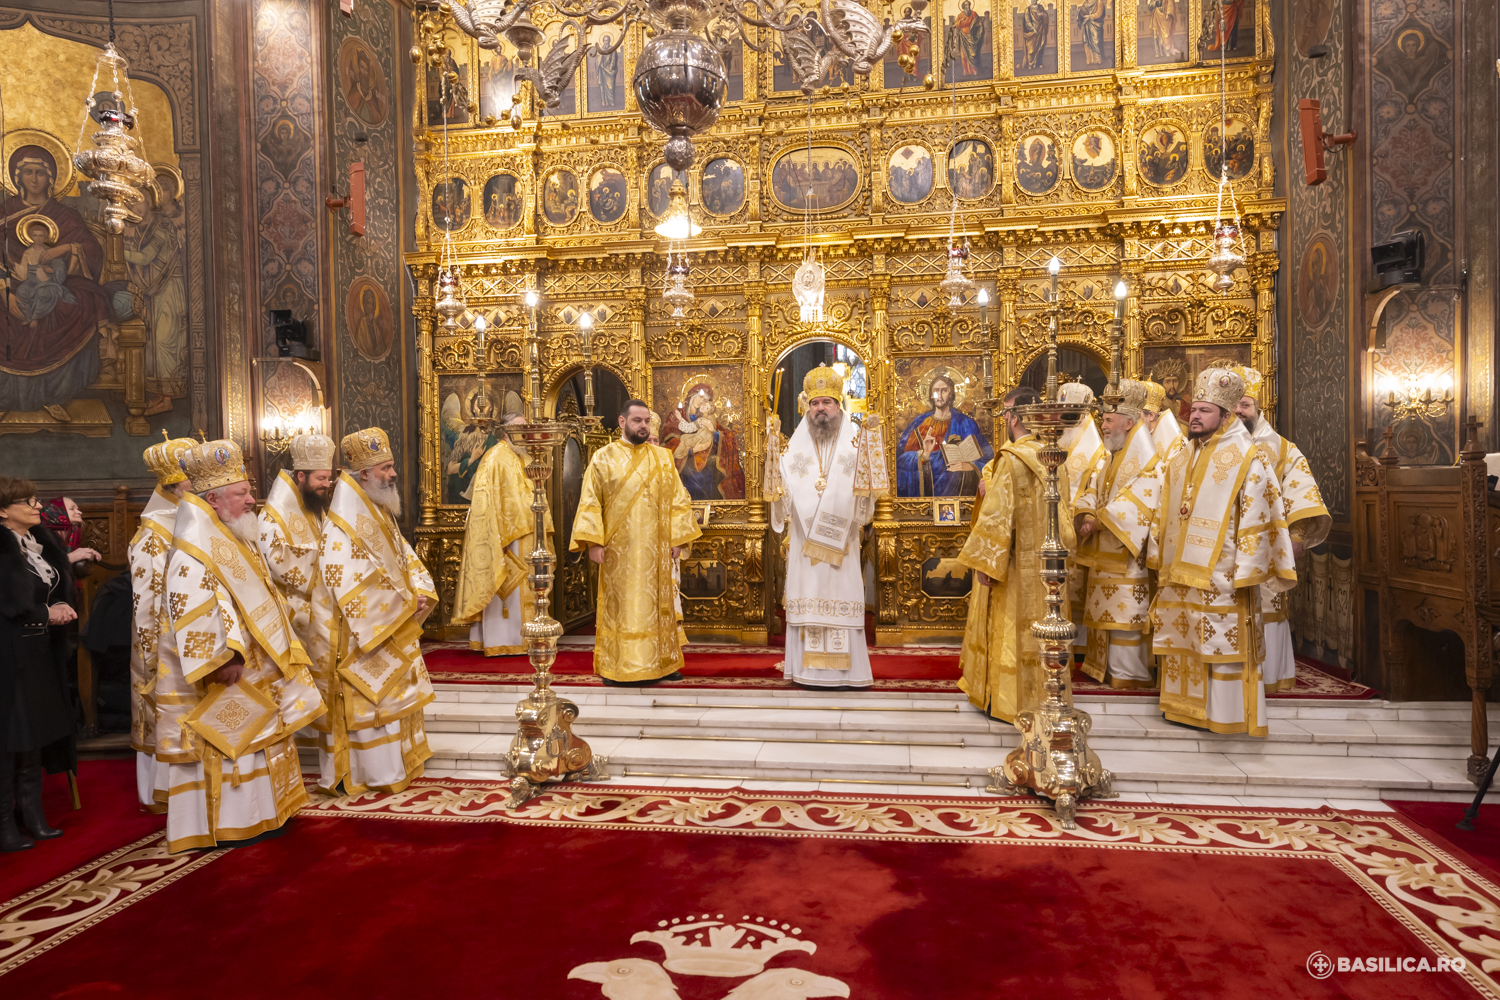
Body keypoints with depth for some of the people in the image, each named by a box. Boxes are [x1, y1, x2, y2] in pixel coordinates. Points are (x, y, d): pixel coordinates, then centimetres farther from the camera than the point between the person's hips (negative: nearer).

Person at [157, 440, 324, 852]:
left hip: (252, 670, 10)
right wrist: (221, 660, -28)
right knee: (223, 743, 1)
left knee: (252, 737, 17)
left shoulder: (234, 539, 12)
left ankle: (256, 813, 29)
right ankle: (223, 825, 13)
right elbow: (192, 613, -27)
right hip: (224, 676, -10)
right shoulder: (193, 551, -20)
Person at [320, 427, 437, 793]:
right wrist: (401, 603, -19)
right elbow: (350, 584, -25)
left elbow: (405, 556, 11)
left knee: (397, 692, 17)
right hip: (368, 629, -9)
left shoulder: (381, 513, 9)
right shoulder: (344, 523, -20)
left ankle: (399, 762, 29)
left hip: (396, 625, 9)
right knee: (372, 698, 2)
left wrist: (420, 593, -6)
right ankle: (376, 773, 15)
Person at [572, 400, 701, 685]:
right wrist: (593, 541, -11)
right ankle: (616, 666, 11)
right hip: (618, 549, -2)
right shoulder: (603, 458, 1)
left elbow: (677, 500, 8)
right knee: (619, 605, 2)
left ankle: (661, 663, 17)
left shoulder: (663, 458, 9)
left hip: (655, 549, 3)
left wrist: (676, 538, 0)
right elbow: (590, 502, -2)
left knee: (657, 604, 8)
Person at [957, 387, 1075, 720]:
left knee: (1008, 627, 5)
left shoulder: (1010, 459, -19)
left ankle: (1006, 699, 15)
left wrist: (984, 562, -15)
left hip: (1015, 561, -7)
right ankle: (1042, 695, 26)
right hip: (1047, 559, 7)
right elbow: (1065, 508, 13)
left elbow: (996, 514, -20)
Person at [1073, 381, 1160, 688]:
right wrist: (1088, 517, -8)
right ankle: (1104, 667, 23)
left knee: (1124, 614, -4)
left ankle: (1128, 674, 4)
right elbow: (1092, 491, 12)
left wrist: (1098, 521, -21)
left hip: (1127, 553, -9)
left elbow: (1136, 503, -22)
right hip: (1104, 553, 9)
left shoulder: (1145, 461, -12)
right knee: (1105, 613, 14)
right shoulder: (1110, 458, 17)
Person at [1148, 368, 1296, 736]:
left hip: (1220, 577, -7)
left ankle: (1229, 717, 7)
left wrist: (1246, 572, -17)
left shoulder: (1245, 460, -6)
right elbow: (1163, 513, 19)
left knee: (1222, 646, -3)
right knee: (1181, 642, 12)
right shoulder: (1179, 461, 15)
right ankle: (1185, 708, 24)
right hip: (1177, 574, 7)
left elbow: (1255, 518, -12)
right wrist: (1158, 557, 15)